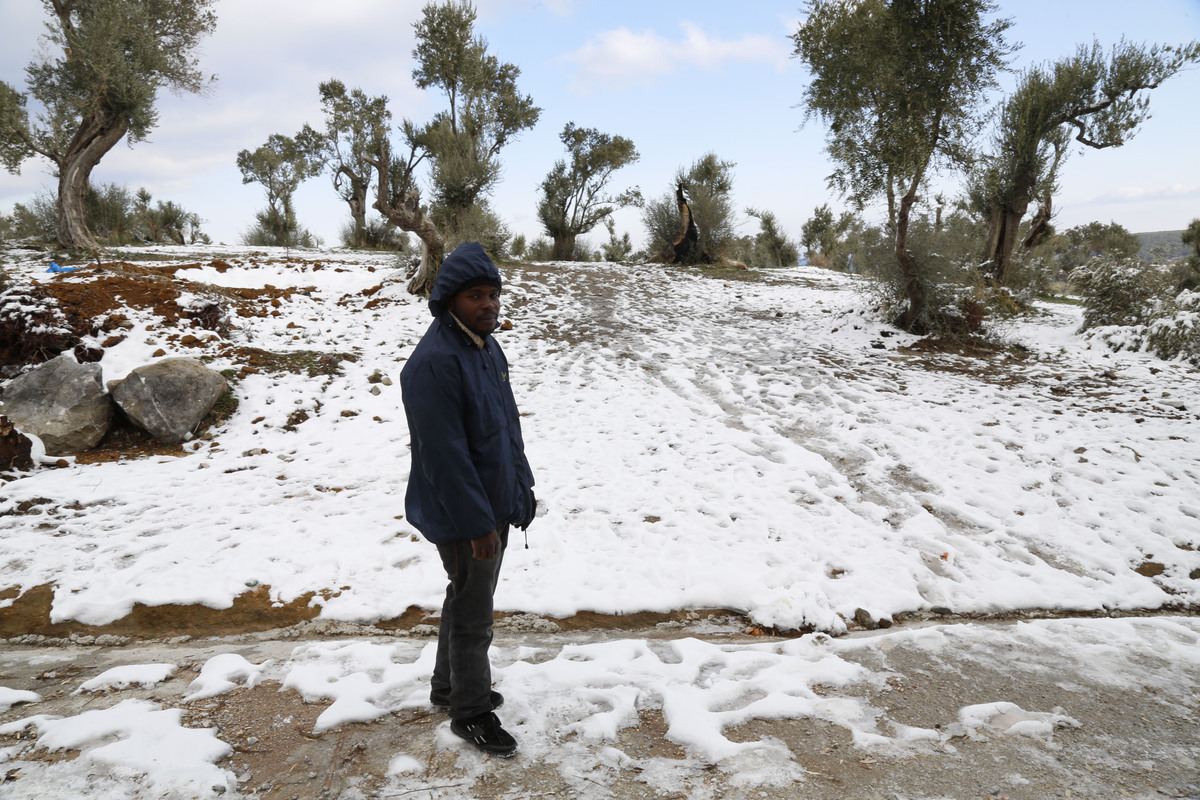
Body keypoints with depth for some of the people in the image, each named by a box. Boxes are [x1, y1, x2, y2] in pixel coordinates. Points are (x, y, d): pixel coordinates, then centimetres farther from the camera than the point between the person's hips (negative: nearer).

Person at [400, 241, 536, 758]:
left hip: (495, 503, 10)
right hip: (464, 517, -9)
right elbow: (444, 454, -26)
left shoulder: (486, 346, 7)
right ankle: (470, 712, 24)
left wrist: (521, 487, 14)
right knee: (473, 614, 5)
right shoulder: (435, 361, -25)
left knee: (468, 600, 23)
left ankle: (449, 685, 42)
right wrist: (479, 524, -24)